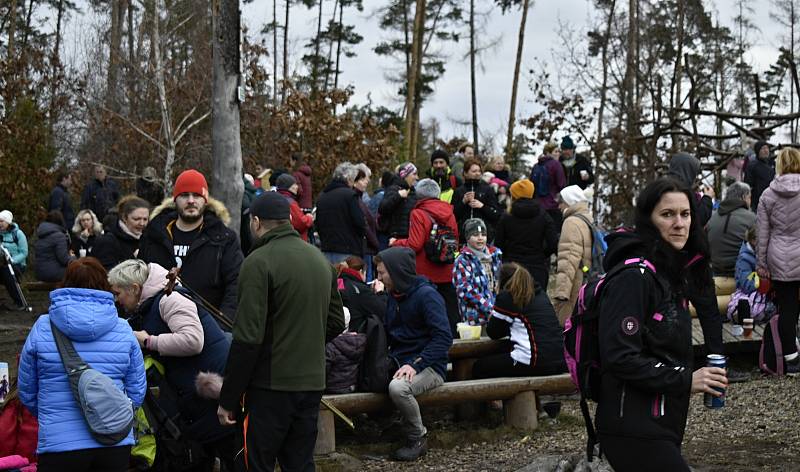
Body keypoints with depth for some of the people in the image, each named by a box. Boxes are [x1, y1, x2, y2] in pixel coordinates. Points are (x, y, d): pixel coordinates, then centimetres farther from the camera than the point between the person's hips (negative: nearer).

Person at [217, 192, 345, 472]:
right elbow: (336, 322, 19)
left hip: (271, 385, -7)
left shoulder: (259, 262, -13)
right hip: (313, 383, 7)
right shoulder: (320, 259, 10)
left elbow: (248, 337, -17)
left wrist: (228, 400, -13)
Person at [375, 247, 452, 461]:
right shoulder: (393, 296, 14)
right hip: (398, 363, 8)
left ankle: (418, 439, -11)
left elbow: (444, 338, -20)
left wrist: (415, 364, -26)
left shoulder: (427, 295, -12)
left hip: (427, 366, -8)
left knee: (398, 387, -35)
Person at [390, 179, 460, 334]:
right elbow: (455, 241, 15)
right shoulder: (449, 213, 4)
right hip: (446, 274, 5)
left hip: (424, 274, -5)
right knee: (450, 311, 11)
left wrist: (395, 243, 0)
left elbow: (414, 245, -16)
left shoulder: (418, 214, -12)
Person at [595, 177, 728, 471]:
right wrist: (685, 380, -21)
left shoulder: (669, 271, 13)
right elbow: (619, 356, -23)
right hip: (634, 431, -10)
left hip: (662, 425, 10)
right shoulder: (635, 276, -17)